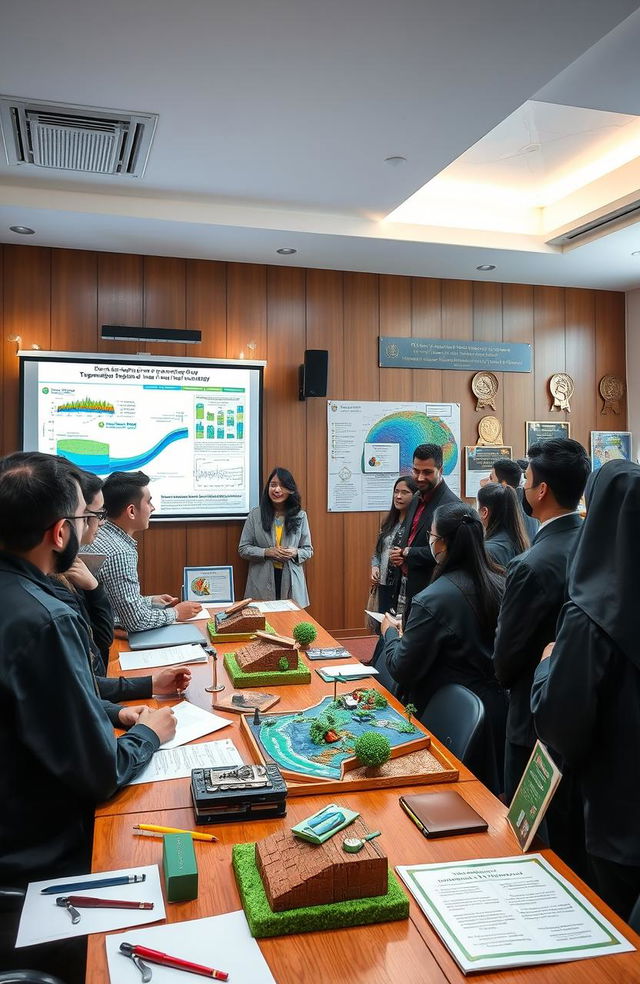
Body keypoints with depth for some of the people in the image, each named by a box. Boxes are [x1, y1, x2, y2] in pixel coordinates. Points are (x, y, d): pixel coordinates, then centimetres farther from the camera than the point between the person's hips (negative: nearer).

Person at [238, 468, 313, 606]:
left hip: (291, 581, 1)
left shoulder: (300, 516, 5)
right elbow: (243, 549, 1)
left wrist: (295, 553, -12)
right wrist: (266, 552, -13)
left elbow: (308, 550, 9)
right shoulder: (255, 514, 1)